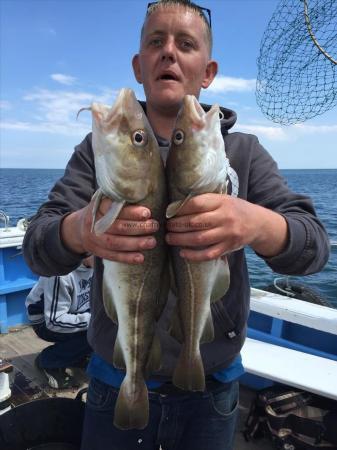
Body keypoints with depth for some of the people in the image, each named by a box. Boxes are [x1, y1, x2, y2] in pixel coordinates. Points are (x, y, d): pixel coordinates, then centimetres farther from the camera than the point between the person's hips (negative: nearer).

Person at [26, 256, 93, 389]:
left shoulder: (93, 262, -14)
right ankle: (46, 360, -3)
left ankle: (77, 355, 9)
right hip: (45, 320, -6)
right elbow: (55, 320, -31)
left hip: (74, 312, 6)